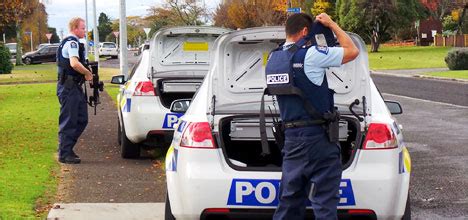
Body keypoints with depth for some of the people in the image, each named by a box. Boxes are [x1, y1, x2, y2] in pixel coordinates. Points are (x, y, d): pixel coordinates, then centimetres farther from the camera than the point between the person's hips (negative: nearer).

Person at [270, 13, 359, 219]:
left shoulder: (274, 60, 8)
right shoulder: (310, 55, -13)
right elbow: (352, 51, -6)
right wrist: (331, 24, 4)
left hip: (291, 137, 7)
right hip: (318, 137, -7)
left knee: (289, 200, 14)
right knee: (325, 203, -2)